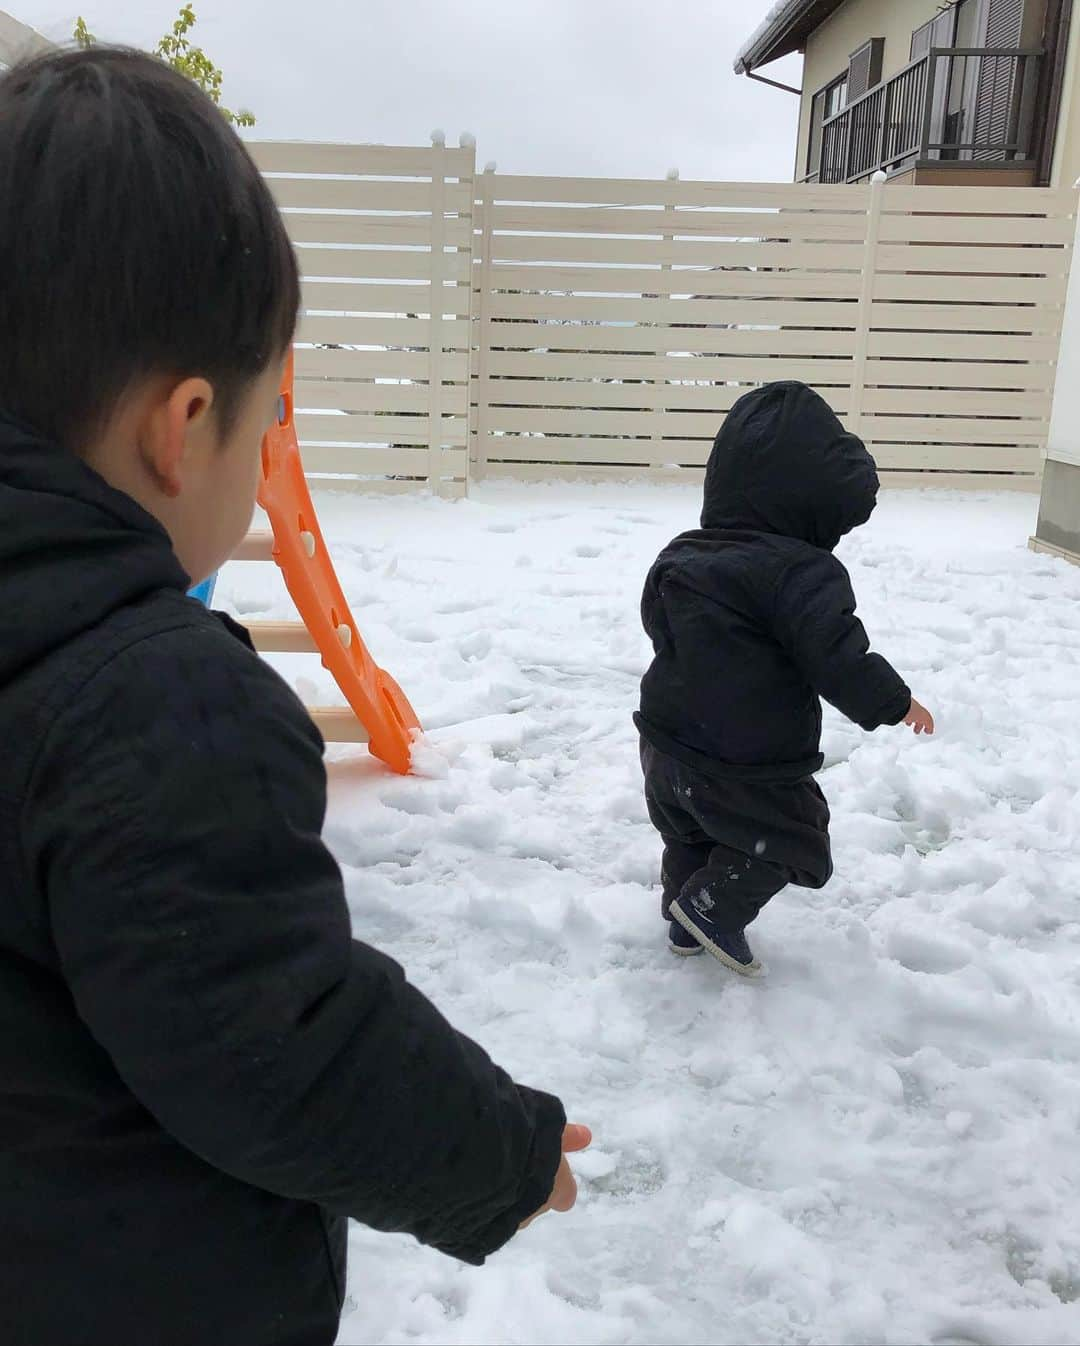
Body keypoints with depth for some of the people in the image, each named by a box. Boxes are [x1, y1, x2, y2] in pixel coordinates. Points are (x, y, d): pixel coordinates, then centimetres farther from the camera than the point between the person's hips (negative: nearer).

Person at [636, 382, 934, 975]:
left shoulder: (677, 559, 0)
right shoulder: (803, 573, -24)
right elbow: (839, 660, -25)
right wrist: (894, 703, -8)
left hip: (668, 746, 7)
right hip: (753, 765, -7)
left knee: (689, 837, 28)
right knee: (789, 842, 17)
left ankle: (685, 924, 40)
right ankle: (712, 906, 10)